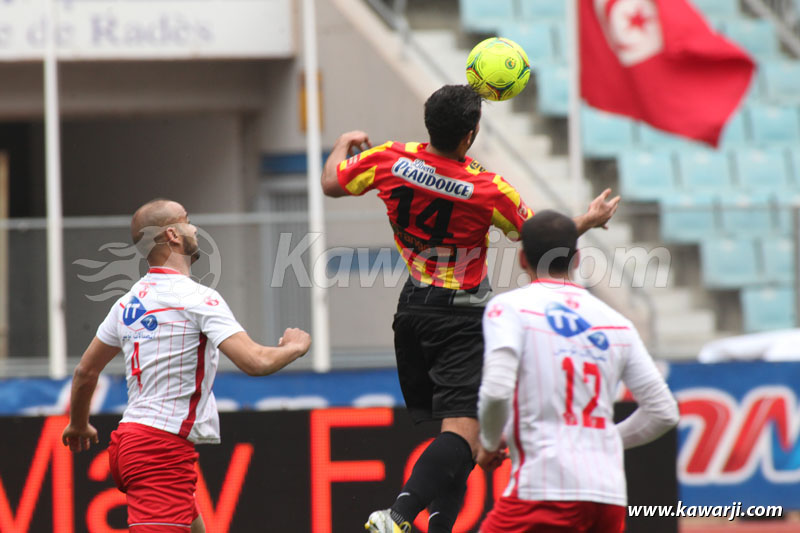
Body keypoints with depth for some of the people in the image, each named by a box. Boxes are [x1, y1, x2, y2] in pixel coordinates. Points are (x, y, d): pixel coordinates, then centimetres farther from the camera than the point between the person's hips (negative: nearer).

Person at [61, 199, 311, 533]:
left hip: (129, 440, 10)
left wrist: (78, 424, 39)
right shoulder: (197, 299, -13)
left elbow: (86, 371, 21)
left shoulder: (128, 302, 12)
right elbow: (255, 362, -21)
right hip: (165, 447, -10)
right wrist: (294, 347, 1)